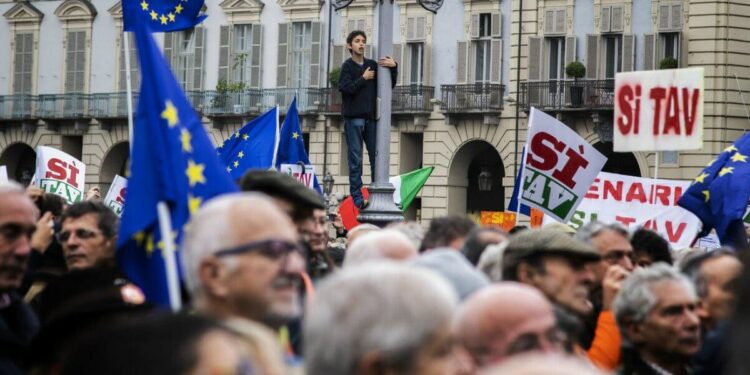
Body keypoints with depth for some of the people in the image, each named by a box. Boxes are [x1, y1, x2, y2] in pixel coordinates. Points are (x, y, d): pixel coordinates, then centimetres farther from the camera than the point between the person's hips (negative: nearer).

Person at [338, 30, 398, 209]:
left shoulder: (373, 65, 14)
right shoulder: (347, 66, 2)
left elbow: (390, 85, 12)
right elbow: (346, 88, -12)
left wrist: (394, 67, -2)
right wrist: (364, 78, -7)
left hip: (371, 117, 4)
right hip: (354, 118, -4)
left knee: (377, 157, 2)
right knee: (355, 159, -3)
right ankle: (357, 198, -3)